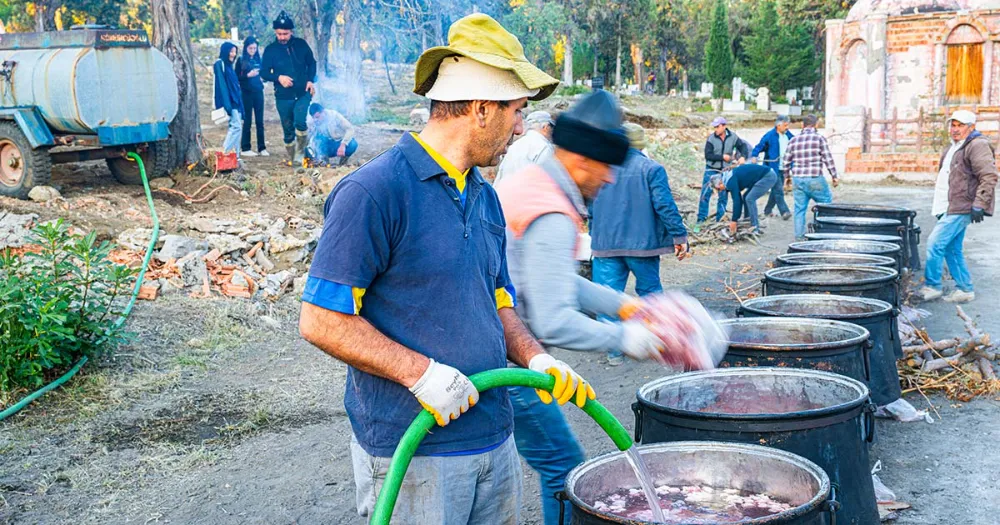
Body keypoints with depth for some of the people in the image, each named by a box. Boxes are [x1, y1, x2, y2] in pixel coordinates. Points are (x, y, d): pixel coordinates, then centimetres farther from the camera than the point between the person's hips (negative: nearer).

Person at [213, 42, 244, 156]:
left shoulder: (228, 65, 20)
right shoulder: (219, 64, -6)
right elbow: (221, 85, -14)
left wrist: (239, 104, 15)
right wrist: (227, 104, -22)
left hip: (235, 102, 9)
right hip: (229, 102, -9)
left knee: (236, 127, 4)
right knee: (236, 126, -16)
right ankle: (224, 153, -15)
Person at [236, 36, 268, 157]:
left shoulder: (258, 59, 11)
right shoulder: (241, 60, 0)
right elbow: (236, 77, -4)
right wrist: (248, 75, -17)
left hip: (258, 93, 4)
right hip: (247, 93, -3)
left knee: (260, 121, 3)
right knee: (247, 121, 0)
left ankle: (262, 148, 7)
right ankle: (246, 148, 5)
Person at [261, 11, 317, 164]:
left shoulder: (301, 44, 0)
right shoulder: (270, 49, -2)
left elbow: (311, 63, 12)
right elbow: (263, 73, 0)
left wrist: (311, 80, -3)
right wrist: (278, 77, -18)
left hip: (303, 93, -1)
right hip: (283, 97, 1)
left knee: (300, 122, -23)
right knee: (288, 130, 8)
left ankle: (300, 153, -6)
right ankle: (292, 159, 22)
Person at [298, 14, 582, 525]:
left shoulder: (485, 198, 11)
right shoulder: (373, 191, -14)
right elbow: (321, 320, -15)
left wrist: (535, 358, 0)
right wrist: (420, 371, -21)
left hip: (495, 441, 8)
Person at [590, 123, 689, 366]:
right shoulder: (652, 169, -4)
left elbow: (591, 209, 14)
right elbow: (665, 206, -10)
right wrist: (679, 236, -5)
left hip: (606, 245, 2)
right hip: (641, 243, -1)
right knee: (650, 290, 14)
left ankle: (614, 350, 0)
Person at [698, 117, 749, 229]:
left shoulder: (732, 137, -5)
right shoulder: (711, 138, -11)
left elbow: (743, 146, 0)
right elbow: (708, 155, -15)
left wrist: (742, 157, -19)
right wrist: (722, 157, -20)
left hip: (725, 170, 2)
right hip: (711, 170, -2)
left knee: (723, 197, 8)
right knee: (705, 195, -7)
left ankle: (719, 220, 17)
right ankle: (701, 220, -4)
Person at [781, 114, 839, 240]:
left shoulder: (793, 141, 9)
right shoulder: (819, 138, -3)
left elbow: (785, 162, 13)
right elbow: (828, 159, -5)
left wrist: (787, 177, 27)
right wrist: (834, 176, 3)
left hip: (797, 179, 4)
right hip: (815, 179, -4)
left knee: (799, 208, 7)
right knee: (827, 202, 10)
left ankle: (799, 236, 7)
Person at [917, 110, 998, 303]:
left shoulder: (978, 146, -12)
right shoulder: (954, 148, 19)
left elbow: (989, 177, -19)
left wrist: (979, 204, -23)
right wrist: (940, 207, 25)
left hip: (960, 209, -10)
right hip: (950, 208, 10)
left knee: (935, 243, -11)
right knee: (952, 249, 12)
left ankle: (932, 286, -3)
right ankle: (965, 289, 18)